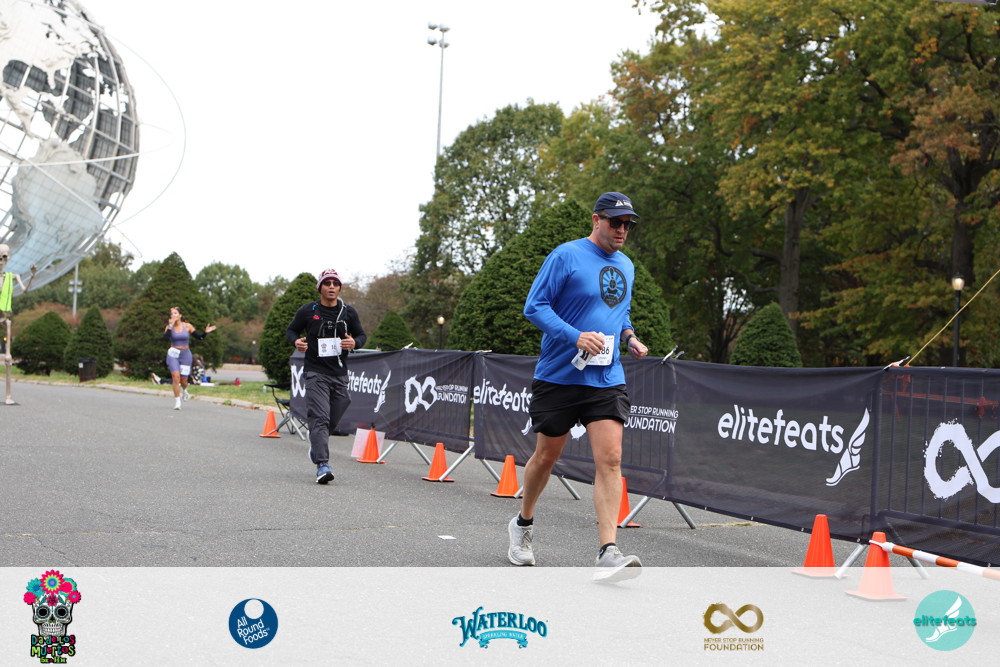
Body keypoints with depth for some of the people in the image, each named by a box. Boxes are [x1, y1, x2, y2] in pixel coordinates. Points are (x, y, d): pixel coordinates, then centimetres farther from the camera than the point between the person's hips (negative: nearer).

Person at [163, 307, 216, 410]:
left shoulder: (187, 326, -1)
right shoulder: (169, 327, -2)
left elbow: (199, 337, 1)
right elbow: (165, 338, -20)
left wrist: (205, 332, -17)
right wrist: (170, 326, -23)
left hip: (185, 354, 1)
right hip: (173, 354, -1)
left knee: (183, 380, 4)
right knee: (176, 376, -17)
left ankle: (184, 390, 43)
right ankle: (177, 403, -9)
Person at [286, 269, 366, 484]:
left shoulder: (349, 312, 6)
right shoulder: (307, 311, 0)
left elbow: (361, 335, 15)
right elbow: (291, 330, 12)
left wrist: (354, 343, -8)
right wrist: (296, 341, -11)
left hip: (340, 373, 3)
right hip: (316, 372, -3)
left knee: (333, 419, 12)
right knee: (320, 418, -15)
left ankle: (316, 446, 43)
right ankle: (322, 465, -20)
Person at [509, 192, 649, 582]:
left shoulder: (626, 267, 14)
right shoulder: (566, 256, -7)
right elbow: (534, 306, -9)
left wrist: (629, 338, 7)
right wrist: (575, 336, -22)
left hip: (607, 380, 4)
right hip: (559, 375, -4)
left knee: (610, 459, -11)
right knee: (546, 457, 9)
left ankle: (608, 553, -15)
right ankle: (522, 526, 34)